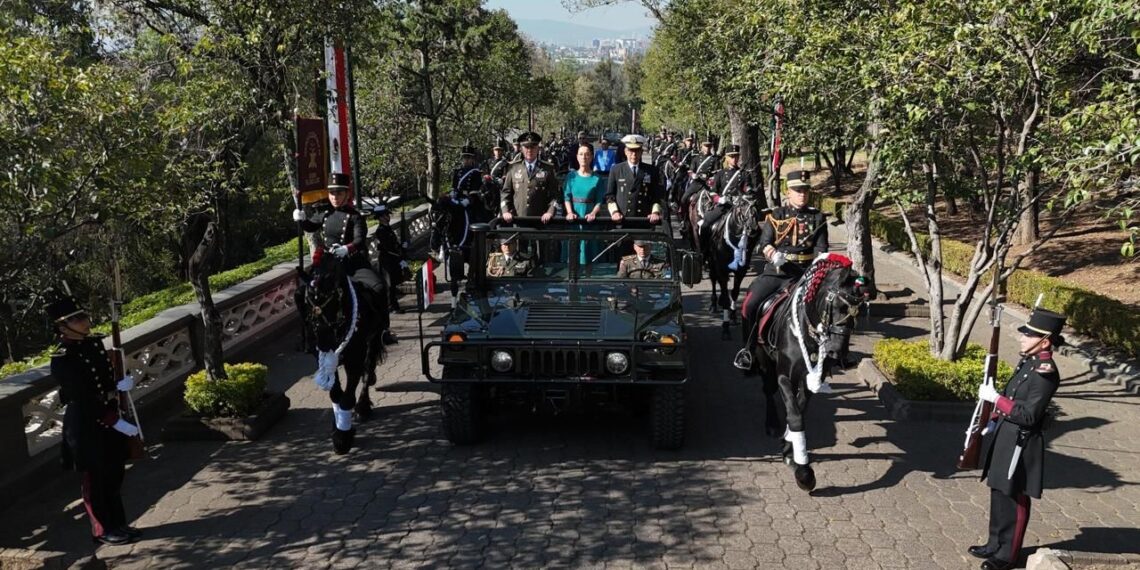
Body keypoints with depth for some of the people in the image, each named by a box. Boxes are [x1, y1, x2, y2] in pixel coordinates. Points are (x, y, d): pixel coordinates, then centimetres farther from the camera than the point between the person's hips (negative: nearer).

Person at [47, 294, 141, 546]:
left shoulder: (94, 343, 5)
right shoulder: (63, 360, -19)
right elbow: (84, 399, -22)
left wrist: (119, 385, -10)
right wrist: (117, 422, -24)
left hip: (109, 418, 8)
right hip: (87, 425, -7)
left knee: (114, 475, 15)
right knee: (97, 479, 5)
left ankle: (118, 523, 29)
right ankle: (103, 530, 19)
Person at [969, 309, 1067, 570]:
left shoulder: (1045, 372, -21)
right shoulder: (1029, 362, 6)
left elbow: (1028, 415, -24)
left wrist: (995, 398, -20)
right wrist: (994, 421, 13)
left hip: (1019, 444, -9)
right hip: (1005, 437, 9)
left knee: (1014, 500, 5)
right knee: (999, 494, 19)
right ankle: (996, 544, 33)